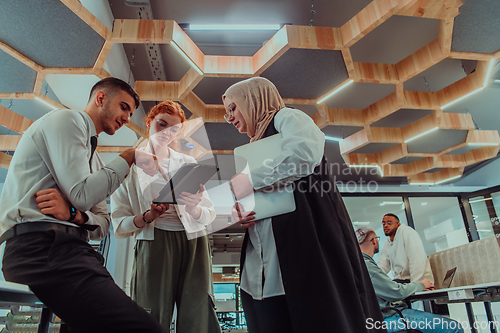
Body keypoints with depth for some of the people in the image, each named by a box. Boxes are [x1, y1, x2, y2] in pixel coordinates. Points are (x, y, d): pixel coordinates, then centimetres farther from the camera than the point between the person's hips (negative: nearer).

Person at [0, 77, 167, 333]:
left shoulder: (94, 158, 27)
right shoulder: (67, 119, 2)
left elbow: (103, 224, 18)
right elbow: (82, 195, -12)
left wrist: (74, 214, -4)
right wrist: (129, 157, -2)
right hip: (41, 247, -9)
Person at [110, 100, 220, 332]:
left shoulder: (188, 163, 15)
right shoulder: (130, 166, 10)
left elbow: (209, 215, 11)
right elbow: (119, 226, 5)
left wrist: (194, 208, -12)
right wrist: (148, 217, -14)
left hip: (193, 243, 2)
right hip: (153, 246, -1)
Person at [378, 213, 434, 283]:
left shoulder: (407, 232, -8)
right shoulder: (386, 245, 15)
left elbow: (417, 261, -18)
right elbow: (381, 269, 11)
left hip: (420, 280, -6)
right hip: (400, 280, 6)